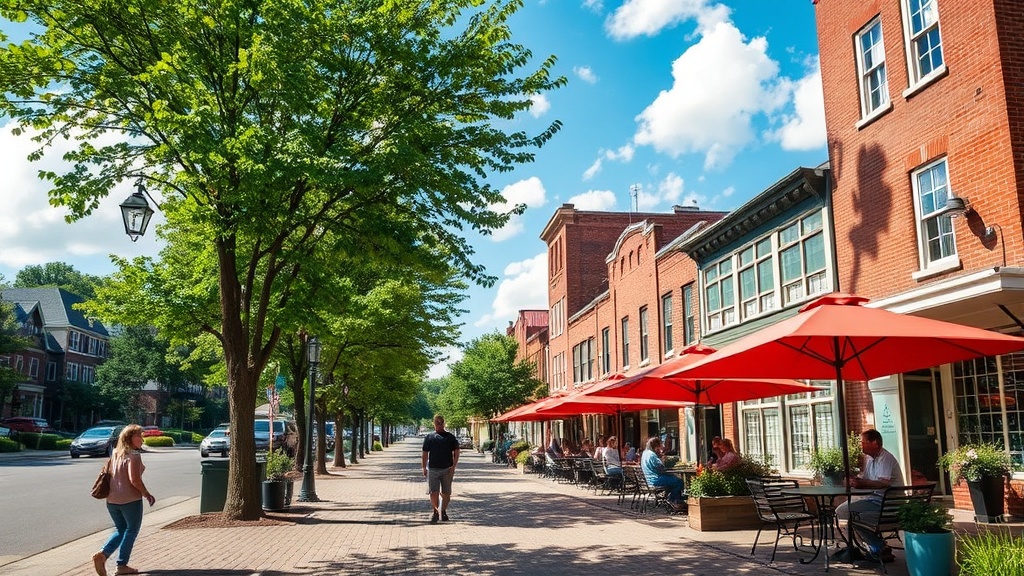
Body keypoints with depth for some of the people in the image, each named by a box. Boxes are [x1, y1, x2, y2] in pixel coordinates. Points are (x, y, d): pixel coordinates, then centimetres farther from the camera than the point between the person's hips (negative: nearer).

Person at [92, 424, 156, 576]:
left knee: (120, 530, 21)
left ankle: (102, 554, 1)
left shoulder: (115, 453, 10)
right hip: (130, 499, -7)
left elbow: (109, 474, 16)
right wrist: (147, 494, -10)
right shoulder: (133, 455, -14)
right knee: (131, 531, 8)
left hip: (111, 500, 7)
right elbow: (134, 479, -21)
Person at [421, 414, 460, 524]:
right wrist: (424, 468, 4)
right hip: (433, 469, -1)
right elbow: (425, 453, 10)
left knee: (446, 493, 6)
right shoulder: (429, 437, 7)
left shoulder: (450, 437, 7)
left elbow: (456, 452, 5)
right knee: (434, 493, -5)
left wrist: (453, 466, -5)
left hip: (447, 469, 1)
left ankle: (443, 511, 24)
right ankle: (435, 512, 12)